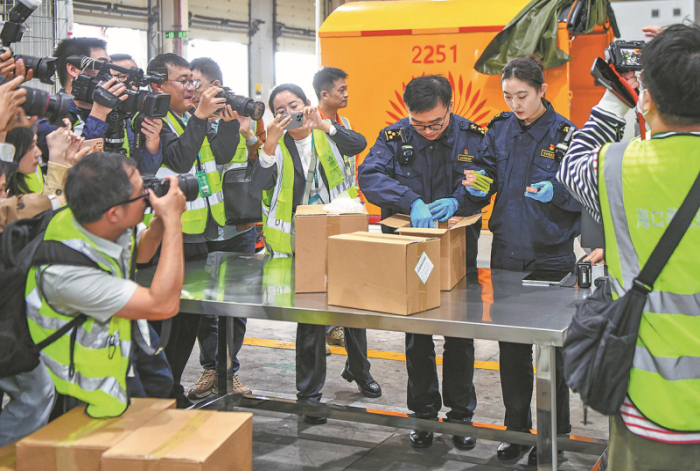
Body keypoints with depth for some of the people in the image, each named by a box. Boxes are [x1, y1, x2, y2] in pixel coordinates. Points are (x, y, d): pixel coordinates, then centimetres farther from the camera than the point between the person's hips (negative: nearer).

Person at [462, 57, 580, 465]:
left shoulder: (565, 133, -8)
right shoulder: (500, 129, 5)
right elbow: (483, 168, 9)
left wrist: (556, 192, -27)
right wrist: (475, 186, -13)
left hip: (550, 257, -4)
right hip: (507, 254, 4)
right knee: (511, 347, 12)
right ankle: (517, 429, 27)